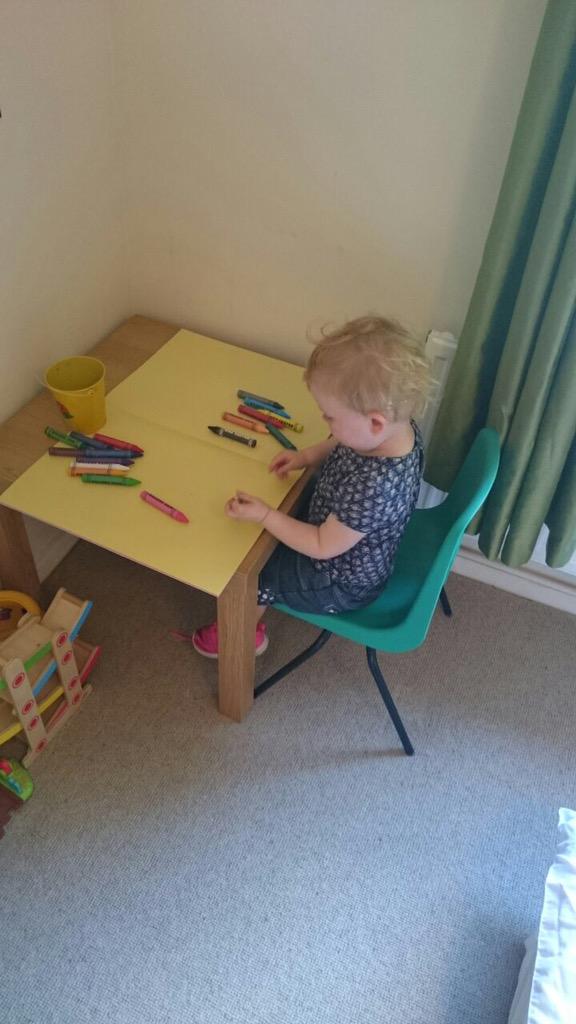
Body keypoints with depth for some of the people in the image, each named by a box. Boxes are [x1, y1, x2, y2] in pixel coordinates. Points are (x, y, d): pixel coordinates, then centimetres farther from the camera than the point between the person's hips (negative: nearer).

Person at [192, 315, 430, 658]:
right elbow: (341, 448, 5)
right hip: (363, 550, 8)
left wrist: (264, 515, -23)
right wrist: (306, 457, -6)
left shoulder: (374, 486, -44)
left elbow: (322, 547, -28)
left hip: (342, 584, -8)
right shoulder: (397, 425, -20)